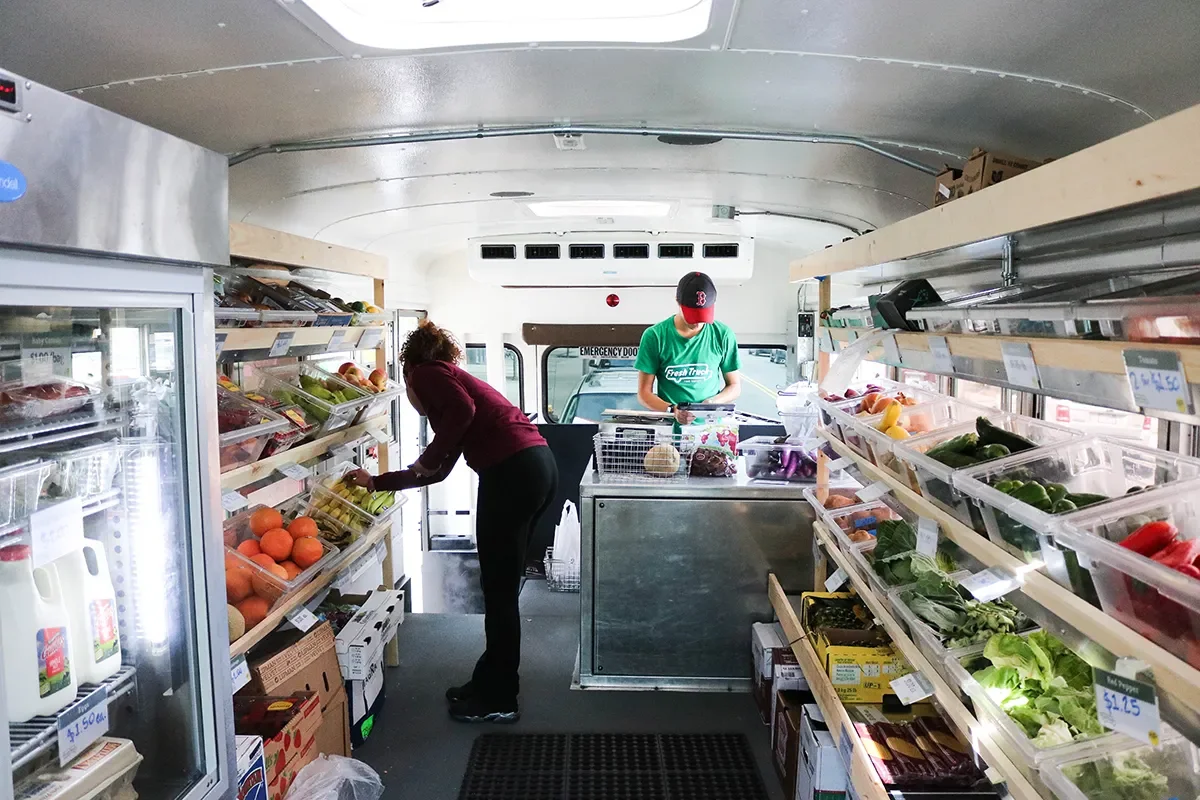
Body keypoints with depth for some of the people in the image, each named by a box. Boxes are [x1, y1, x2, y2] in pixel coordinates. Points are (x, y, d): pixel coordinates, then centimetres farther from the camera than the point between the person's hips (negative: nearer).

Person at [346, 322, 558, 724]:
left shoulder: (427, 372, 6)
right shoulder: (454, 378, 30)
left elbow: (463, 409, -17)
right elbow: (436, 473, 33)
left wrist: (430, 456, -4)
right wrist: (375, 482, 42)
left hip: (512, 471, -9)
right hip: (540, 467, 9)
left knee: (498, 590, 3)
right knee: (502, 588, 19)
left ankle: (499, 702, 15)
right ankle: (489, 682, 33)